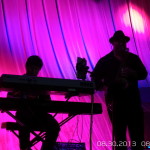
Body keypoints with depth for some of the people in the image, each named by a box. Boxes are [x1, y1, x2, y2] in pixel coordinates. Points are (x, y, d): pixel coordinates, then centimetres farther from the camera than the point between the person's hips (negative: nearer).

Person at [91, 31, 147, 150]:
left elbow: (143, 74, 6)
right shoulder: (105, 61, 7)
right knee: (119, 133, 0)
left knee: (138, 134, 1)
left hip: (133, 100, 2)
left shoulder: (134, 58, 14)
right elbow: (95, 77, 5)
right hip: (115, 101, -2)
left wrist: (132, 73, -12)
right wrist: (103, 87, -11)